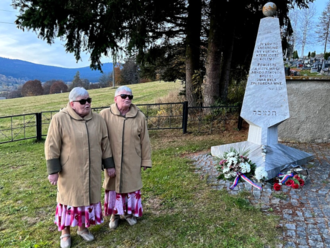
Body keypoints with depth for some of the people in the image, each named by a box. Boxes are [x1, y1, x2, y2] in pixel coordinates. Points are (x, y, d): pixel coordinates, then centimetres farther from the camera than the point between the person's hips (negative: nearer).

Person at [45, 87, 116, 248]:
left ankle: (83, 227, 34)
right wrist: (53, 170, -12)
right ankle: (65, 232, 28)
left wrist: (109, 165, 6)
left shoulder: (97, 119, 0)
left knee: (88, 197, 14)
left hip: (91, 171, 4)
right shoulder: (59, 119, -12)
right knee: (69, 198, 10)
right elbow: (52, 146, -10)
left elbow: (105, 144, 5)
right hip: (69, 171, -3)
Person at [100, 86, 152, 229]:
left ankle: (129, 212, 34)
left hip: (132, 162, 1)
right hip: (112, 162, -1)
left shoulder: (139, 117, -3)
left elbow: (144, 141, 2)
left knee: (131, 186, 12)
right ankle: (114, 214, 31)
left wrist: (145, 160, 3)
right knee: (113, 186, 12)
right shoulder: (105, 115, -7)